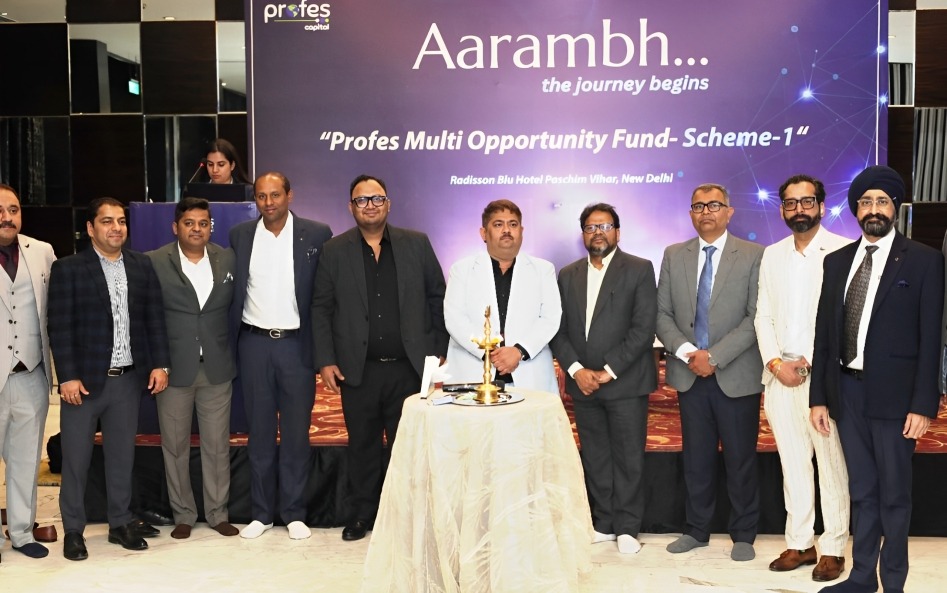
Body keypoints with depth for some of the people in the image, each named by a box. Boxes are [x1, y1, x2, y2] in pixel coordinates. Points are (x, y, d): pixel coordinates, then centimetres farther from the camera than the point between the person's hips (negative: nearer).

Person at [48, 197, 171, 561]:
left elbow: (154, 318, 7)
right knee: (76, 458, 6)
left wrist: (159, 363, 0)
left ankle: (120, 523, 25)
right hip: (84, 379, -3)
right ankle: (73, 530, 20)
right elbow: (60, 327, -8)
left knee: (122, 455, 12)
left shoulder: (142, 266, 7)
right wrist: (68, 376, -13)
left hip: (129, 378, 3)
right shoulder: (68, 268, -4)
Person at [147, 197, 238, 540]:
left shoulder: (228, 260, 4)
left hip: (217, 368, 2)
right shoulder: (154, 262, -4)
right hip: (174, 368, -1)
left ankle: (218, 513, 21)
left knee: (217, 444, 8)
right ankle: (183, 515, 22)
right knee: (175, 446, 8)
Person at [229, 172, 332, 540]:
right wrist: (230, 342, 2)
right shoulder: (240, 235, 5)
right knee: (260, 431, 9)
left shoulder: (316, 234, -2)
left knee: (296, 433, 6)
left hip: (297, 344, -2)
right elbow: (234, 290, 8)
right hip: (254, 344, 2)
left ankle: (294, 513, 17)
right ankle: (261, 513, 20)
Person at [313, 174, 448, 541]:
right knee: (362, 446, 10)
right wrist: (325, 361, -2)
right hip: (358, 370, 0)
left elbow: (438, 298, 6)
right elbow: (321, 309, 4)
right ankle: (363, 514, 24)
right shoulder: (335, 251, 4)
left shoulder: (417, 245, 5)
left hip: (409, 368, 0)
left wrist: (441, 351, 2)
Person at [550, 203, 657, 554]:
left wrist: (608, 371, -13)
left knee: (628, 458, 2)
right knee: (594, 458, 10)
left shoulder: (640, 270, -2)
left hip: (625, 382, -4)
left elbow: (643, 329, -10)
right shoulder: (568, 275, 11)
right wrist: (576, 370, -8)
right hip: (582, 382, 4)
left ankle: (627, 528, 15)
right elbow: (559, 330, 7)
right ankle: (604, 523, 21)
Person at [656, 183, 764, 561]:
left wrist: (714, 356, -16)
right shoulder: (674, 256, 8)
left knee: (741, 460, 6)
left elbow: (757, 317, -9)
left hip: (736, 376, -3)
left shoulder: (753, 256, -2)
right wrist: (685, 351, -10)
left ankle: (743, 536, 20)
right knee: (696, 458, 11)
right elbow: (662, 313, 6)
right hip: (689, 374, 3)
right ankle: (697, 530, 24)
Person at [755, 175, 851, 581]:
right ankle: (800, 543, 19)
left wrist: (810, 362, -13)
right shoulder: (772, 254, 12)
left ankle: (833, 548, 12)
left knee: (831, 465, 2)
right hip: (780, 376, 5)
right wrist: (775, 362, -3)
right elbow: (763, 316, 11)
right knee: (792, 465, 10)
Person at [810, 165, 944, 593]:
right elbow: (824, 332, 9)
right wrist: (819, 396, 6)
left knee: (893, 494, 6)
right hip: (847, 391, 4)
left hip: (892, 394, -4)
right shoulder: (837, 261, 10)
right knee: (861, 491, 14)